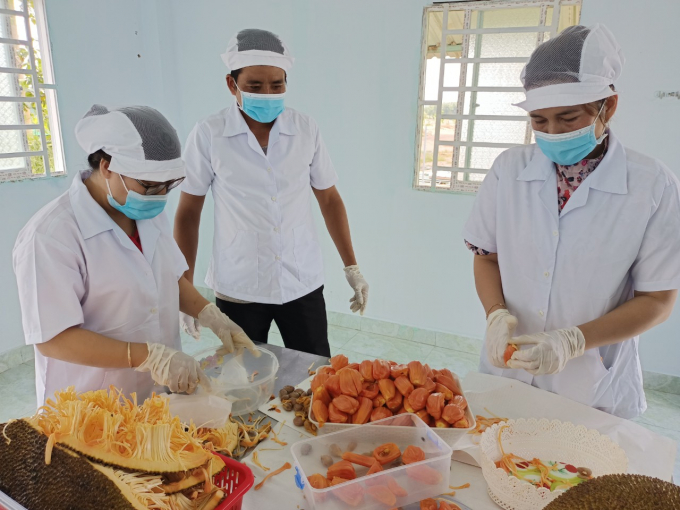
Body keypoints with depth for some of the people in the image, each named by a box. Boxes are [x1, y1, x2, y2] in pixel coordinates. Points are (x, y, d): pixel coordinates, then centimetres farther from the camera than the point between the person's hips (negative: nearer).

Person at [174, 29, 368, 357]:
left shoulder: (306, 129, -1)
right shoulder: (208, 135, -7)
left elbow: (329, 198, 7)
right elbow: (188, 212, 0)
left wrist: (351, 267, 6)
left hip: (303, 283, 2)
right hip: (237, 290, -1)